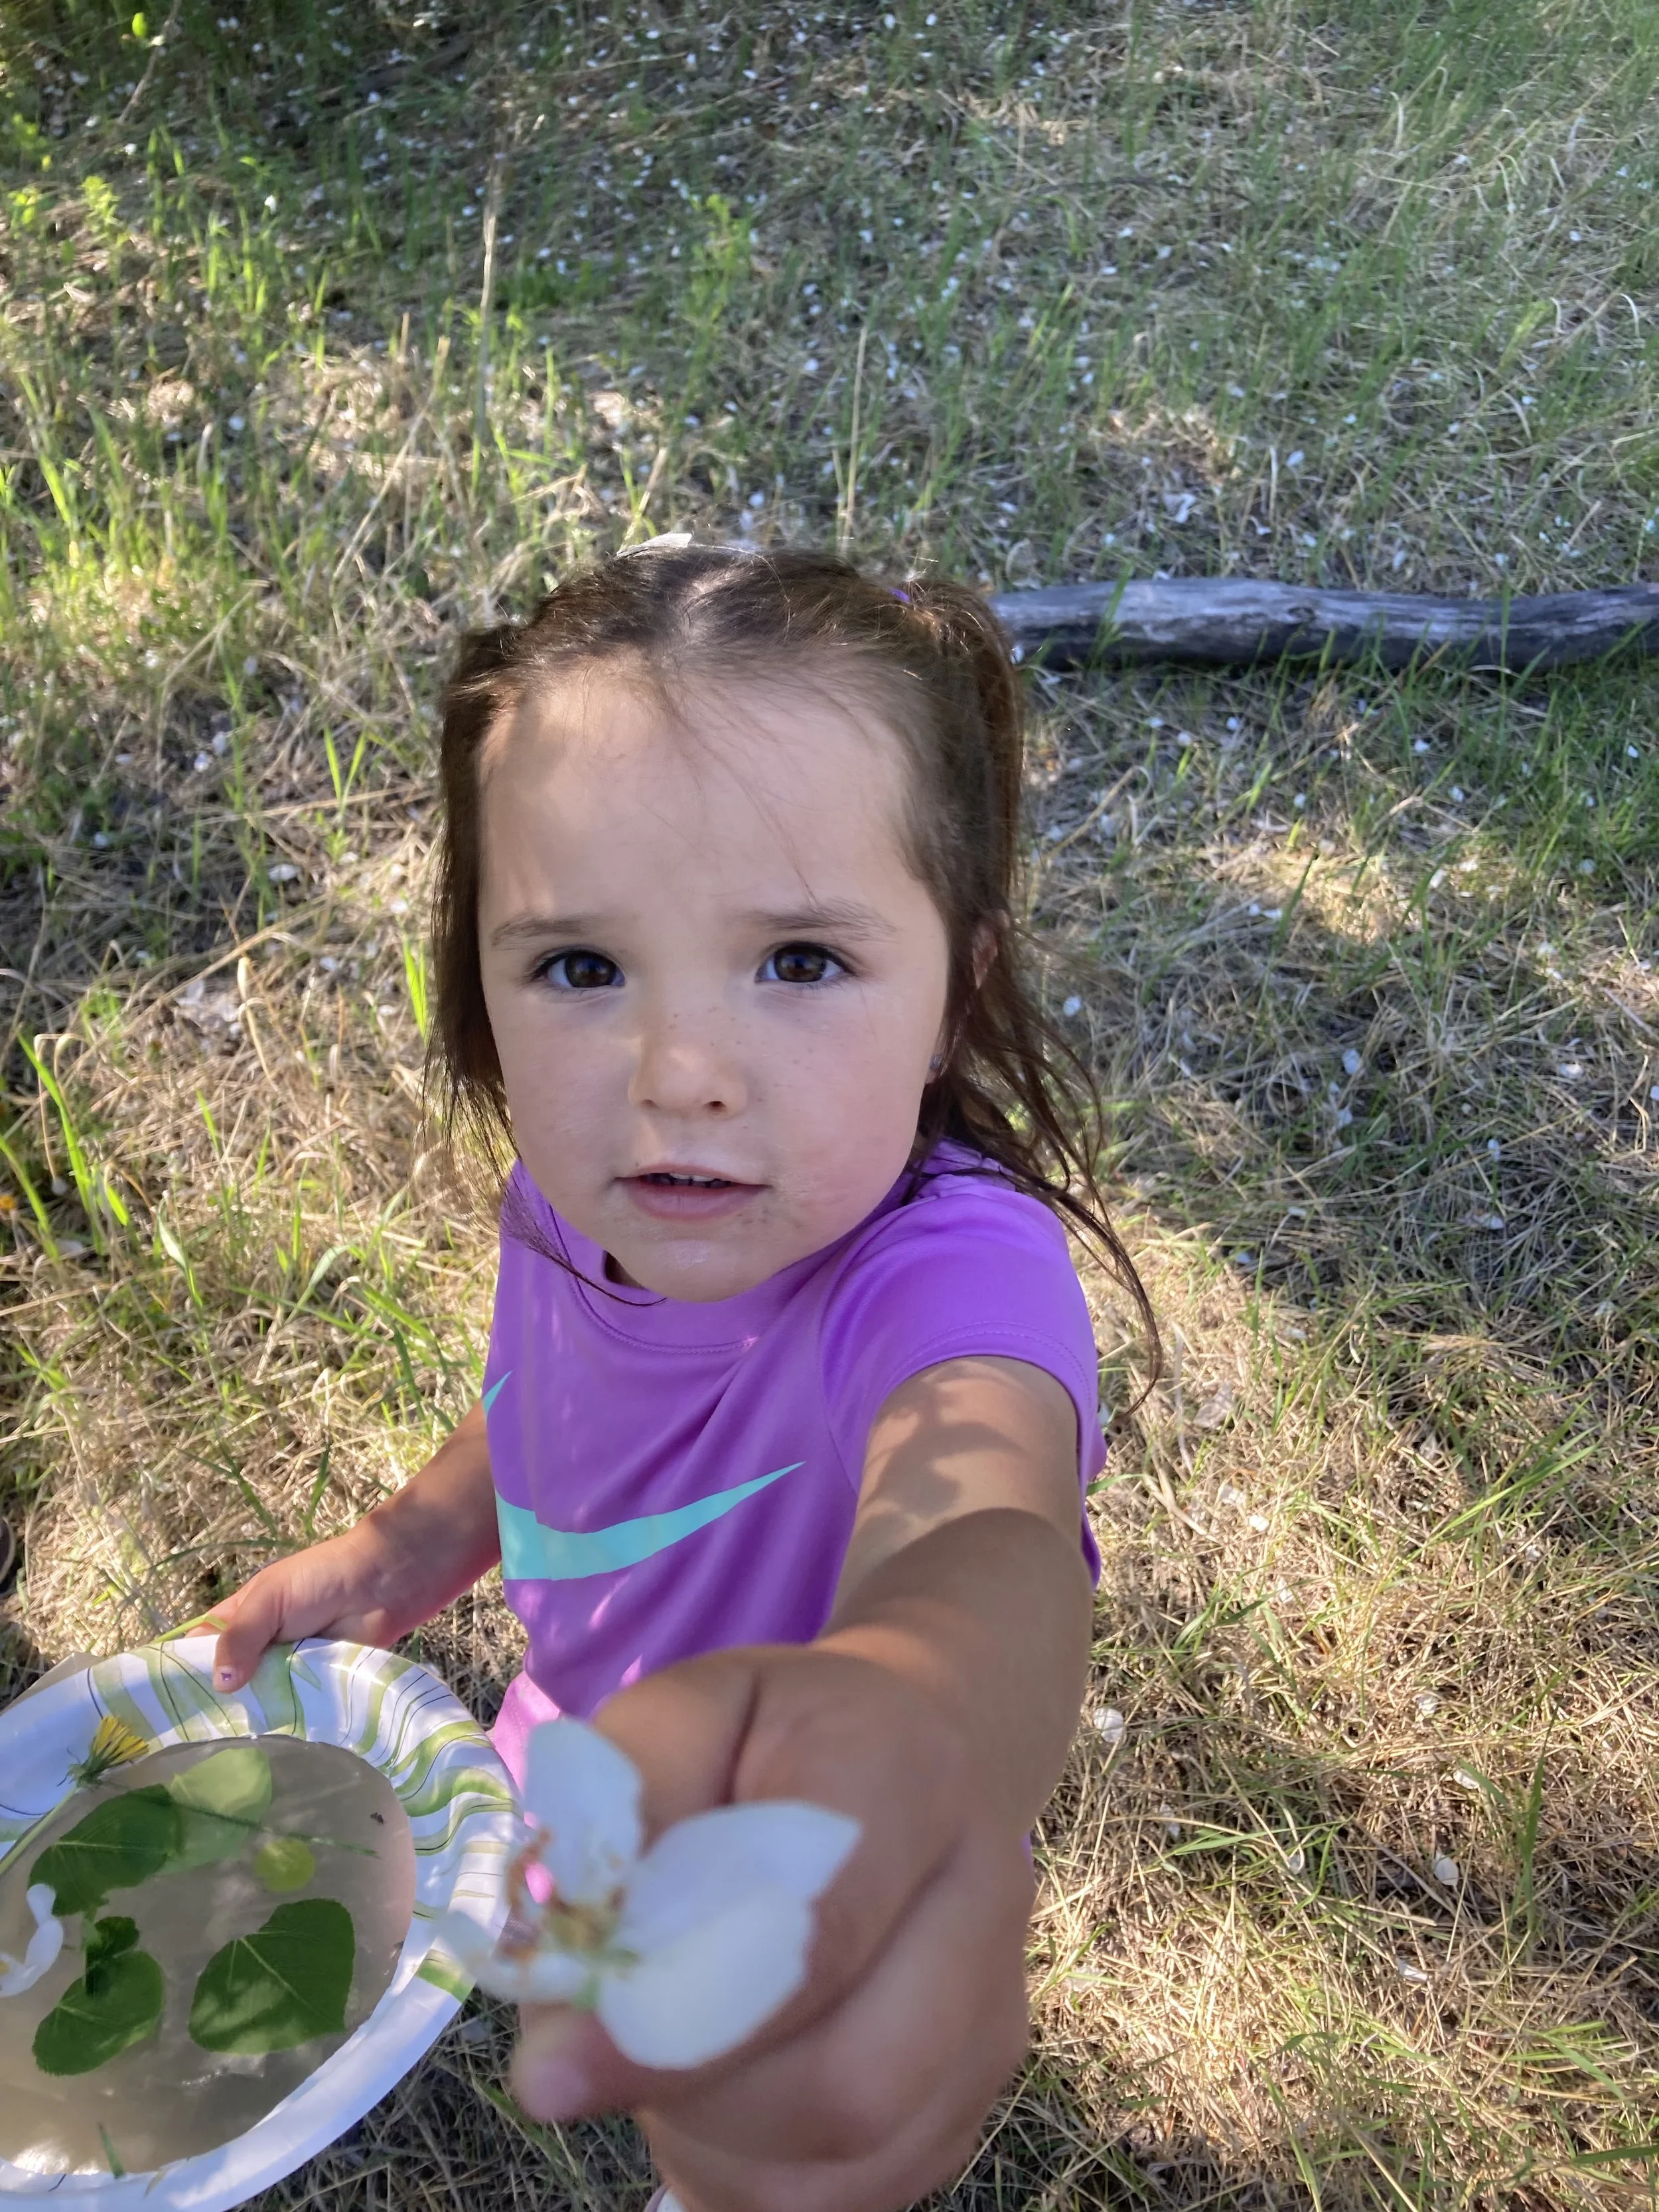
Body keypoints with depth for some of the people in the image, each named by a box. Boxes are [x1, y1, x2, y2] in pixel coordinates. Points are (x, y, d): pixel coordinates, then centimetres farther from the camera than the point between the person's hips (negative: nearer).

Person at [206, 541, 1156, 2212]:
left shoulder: (953, 1273, -42)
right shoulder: (581, 1197, -21)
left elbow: (973, 1523, -65)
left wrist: (916, 1713, -85)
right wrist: (409, 1544, -7)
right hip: (580, 1788, 6)